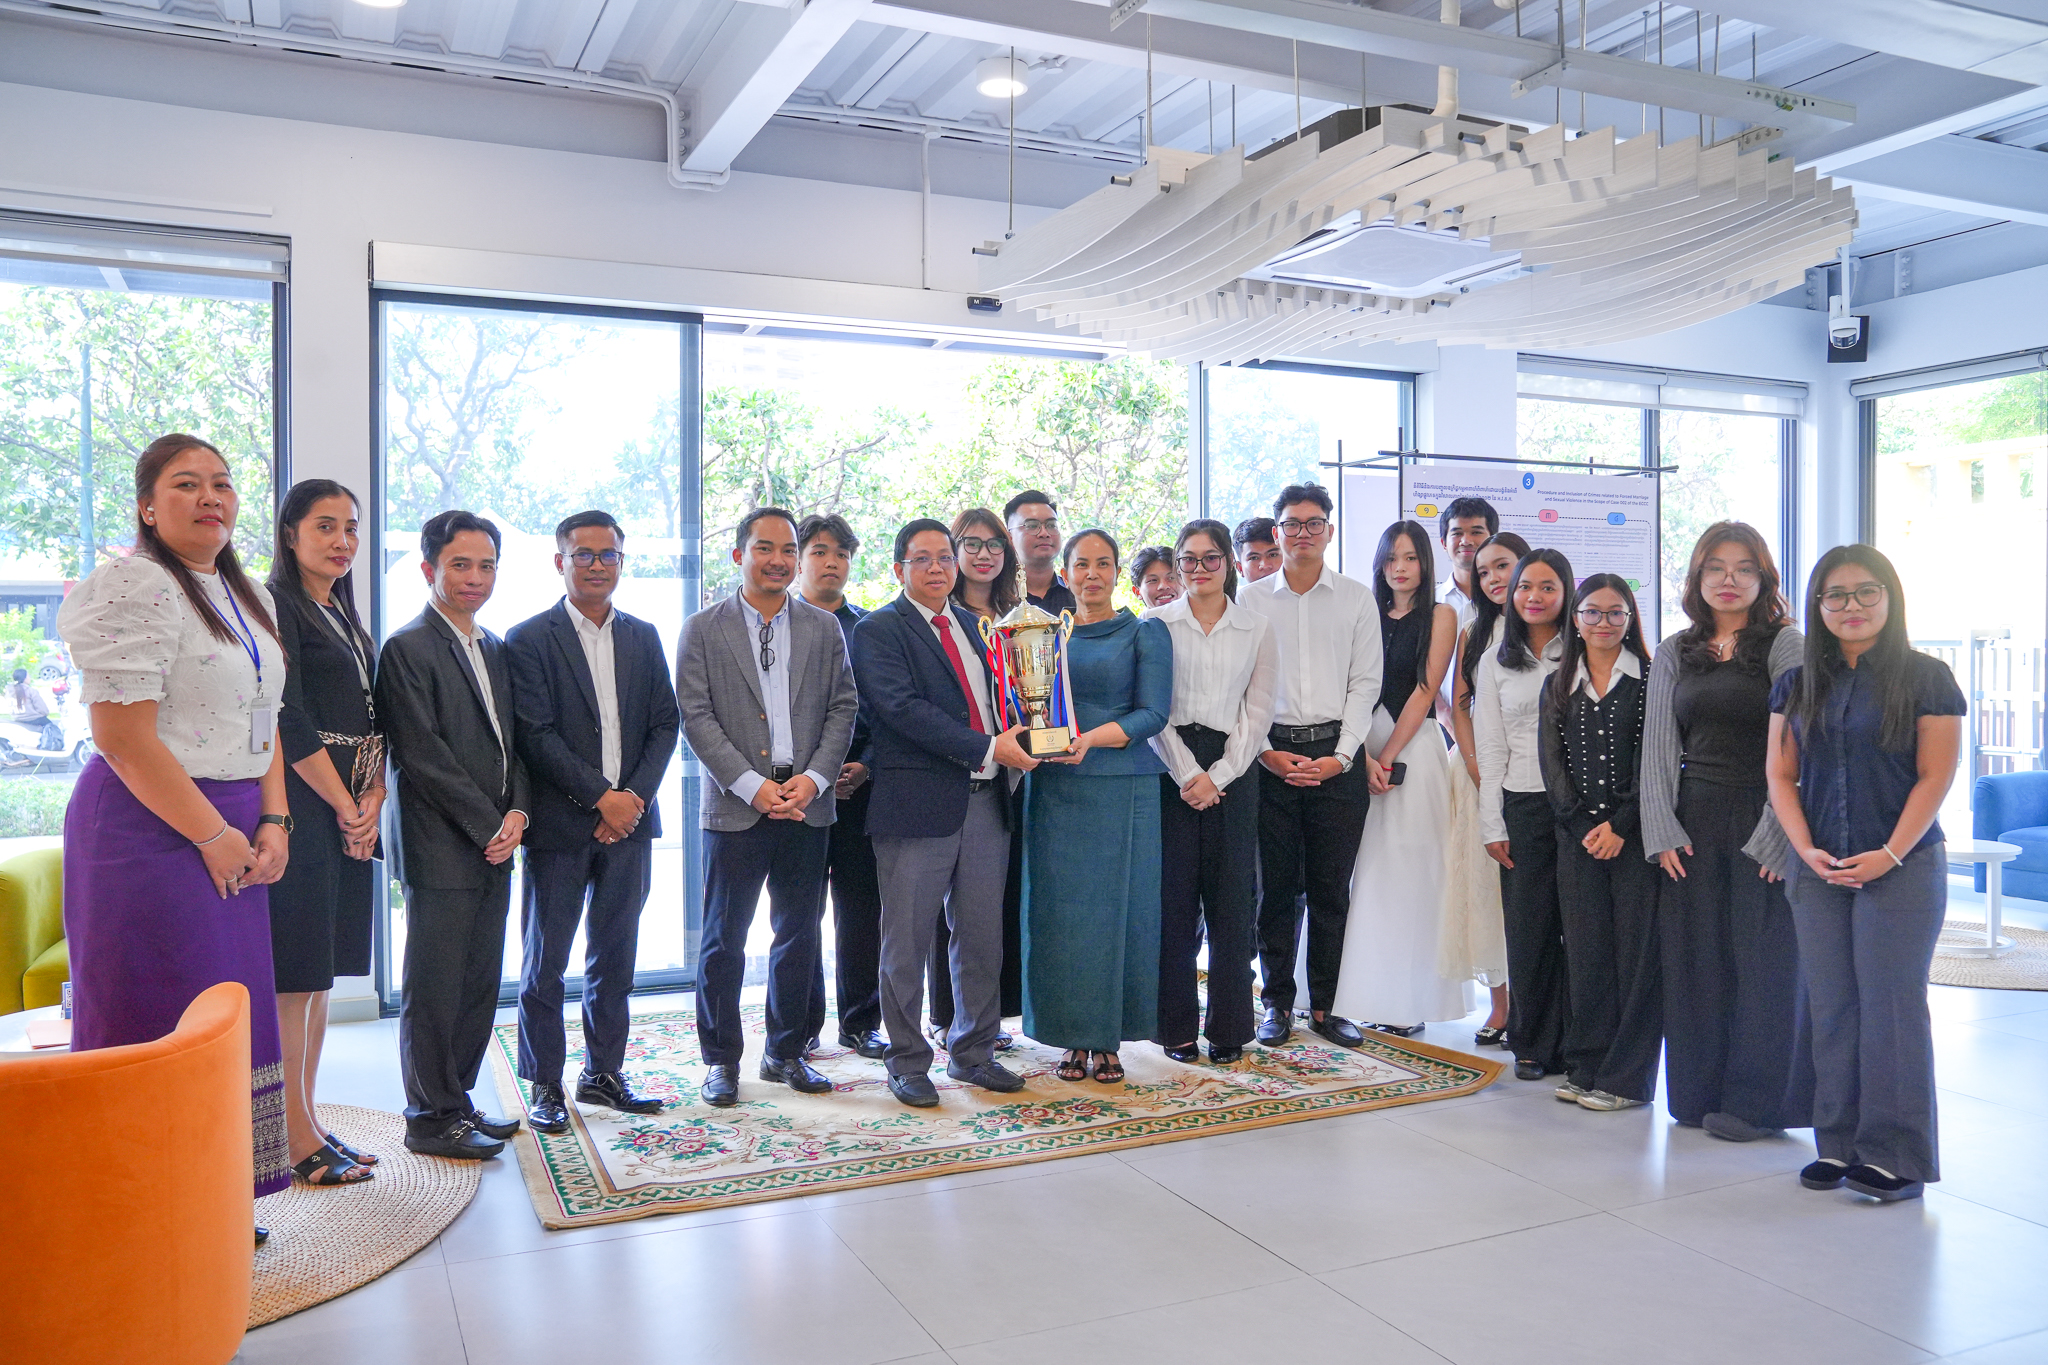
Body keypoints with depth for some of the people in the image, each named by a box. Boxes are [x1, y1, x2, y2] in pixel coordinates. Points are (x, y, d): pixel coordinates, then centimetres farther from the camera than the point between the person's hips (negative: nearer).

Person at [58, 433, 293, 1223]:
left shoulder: (247, 598, 15)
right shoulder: (135, 587, -11)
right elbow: (123, 736, -18)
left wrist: (273, 821, 2)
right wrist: (214, 836, -14)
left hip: (232, 833, 8)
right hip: (153, 827, -8)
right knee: (160, 1022, -2)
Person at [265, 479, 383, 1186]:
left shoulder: (346, 616, 19)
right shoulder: (276, 606, -6)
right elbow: (287, 718, -14)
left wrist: (375, 798, 0)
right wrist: (345, 806, -10)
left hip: (351, 812, 8)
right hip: (302, 807, -8)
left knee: (319, 973, 12)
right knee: (293, 972, -4)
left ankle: (308, 1122, 20)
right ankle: (299, 1138, 3)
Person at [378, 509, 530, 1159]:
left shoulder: (496, 648, 16)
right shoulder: (408, 648, -8)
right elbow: (422, 753, -14)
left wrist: (517, 812, 1)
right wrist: (488, 825, -12)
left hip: (495, 844, 7)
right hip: (440, 848, -7)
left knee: (480, 983, 12)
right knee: (434, 986, 1)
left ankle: (455, 1100, 25)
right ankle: (431, 1117, 13)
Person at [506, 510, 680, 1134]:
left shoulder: (643, 637, 12)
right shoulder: (528, 639, -3)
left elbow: (664, 724, 9)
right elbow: (536, 734, -10)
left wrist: (636, 796, -5)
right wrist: (601, 797, -15)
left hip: (628, 821, 4)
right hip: (560, 824, -4)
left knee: (615, 957, 12)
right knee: (545, 961, 3)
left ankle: (603, 1073, 24)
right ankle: (544, 1086, 15)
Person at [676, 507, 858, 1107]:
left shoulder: (825, 628, 9)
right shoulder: (703, 629, 1)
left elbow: (843, 709, 6)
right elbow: (696, 717, -6)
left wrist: (814, 778, -9)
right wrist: (753, 785, -14)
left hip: (808, 805, 3)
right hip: (736, 806, -3)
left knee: (798, 935, 10)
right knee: (723, 940, 3)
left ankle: (786, 1052, 25)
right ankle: (721, 1059, 18)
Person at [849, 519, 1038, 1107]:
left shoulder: (975, 624, 17)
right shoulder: (878, 630, -4)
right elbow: (903, 708, -16)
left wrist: (1022, 739, 0)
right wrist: (987, 747, -20)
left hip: (985, 800, 6)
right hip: (918, 803, -6)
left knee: (981, 937, 12)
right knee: (907, 943, 4)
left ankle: (973, 1053, 27)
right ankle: (907, 1063, 18)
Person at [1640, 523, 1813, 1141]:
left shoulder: (1786, 644, -1)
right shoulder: (1674, 653, 12)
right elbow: (1658, 746, 9)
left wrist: (1776, 831, -16)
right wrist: (1662, 830, 0)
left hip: (1763, 819, -4)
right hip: (1694, 822, 4)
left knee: (1764, 961, 1)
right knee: (1694, 959, 6)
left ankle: (1756, 1101, 12)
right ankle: (1699, 1093, 18)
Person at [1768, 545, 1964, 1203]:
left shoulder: (1925, 678, -1)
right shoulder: (1797, 683, 10)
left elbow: (1935, 777, -5)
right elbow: (1780, 774, 8)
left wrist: (1890, 854, -13)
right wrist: (1807, 850, -5)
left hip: (1902, 870, -4)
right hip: (1818, 871, 4)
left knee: (1892, 1005, -2)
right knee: (1831, 1008, 7)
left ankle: (1898, 1155, 8)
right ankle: (1839, 1144, 16)